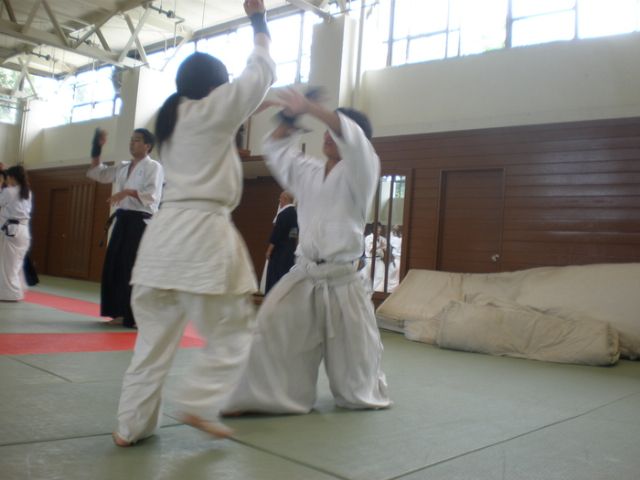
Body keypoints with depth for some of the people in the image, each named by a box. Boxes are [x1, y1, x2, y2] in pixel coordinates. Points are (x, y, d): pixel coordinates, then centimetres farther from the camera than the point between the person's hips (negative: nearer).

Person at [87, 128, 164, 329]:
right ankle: (121, 313, 16)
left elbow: (152, 194, -16)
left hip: (141, 222, -8)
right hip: (123, 221, 8)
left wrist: (127, 192, -25)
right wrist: (97, 149, 11)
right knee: (115, 266, 7)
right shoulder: (123, 167, 17)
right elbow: (97, 173, 21)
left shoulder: (153, 167, -5)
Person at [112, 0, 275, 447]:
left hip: (165, 232, 8)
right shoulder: (212, 111, -2)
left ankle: (132, 425, 15)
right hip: (202, 234, -8)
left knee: (156, 336, 11)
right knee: (231, 332, 5)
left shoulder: (172, 117, 20)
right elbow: (261, 73, 6)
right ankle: (198, 404, 2)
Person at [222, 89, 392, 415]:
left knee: (354, 352, 10)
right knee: (273, 325, -15)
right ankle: (266, 397, -4)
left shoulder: (360, 172, -7)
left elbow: (353, 137, -26)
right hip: (304, 275, 4)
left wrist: (309, 107, -30)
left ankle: (365, 394, 39)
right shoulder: (309, 171, 9)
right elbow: (277, 148, 19)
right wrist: (290, 118, 2)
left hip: (341, 280, -3)